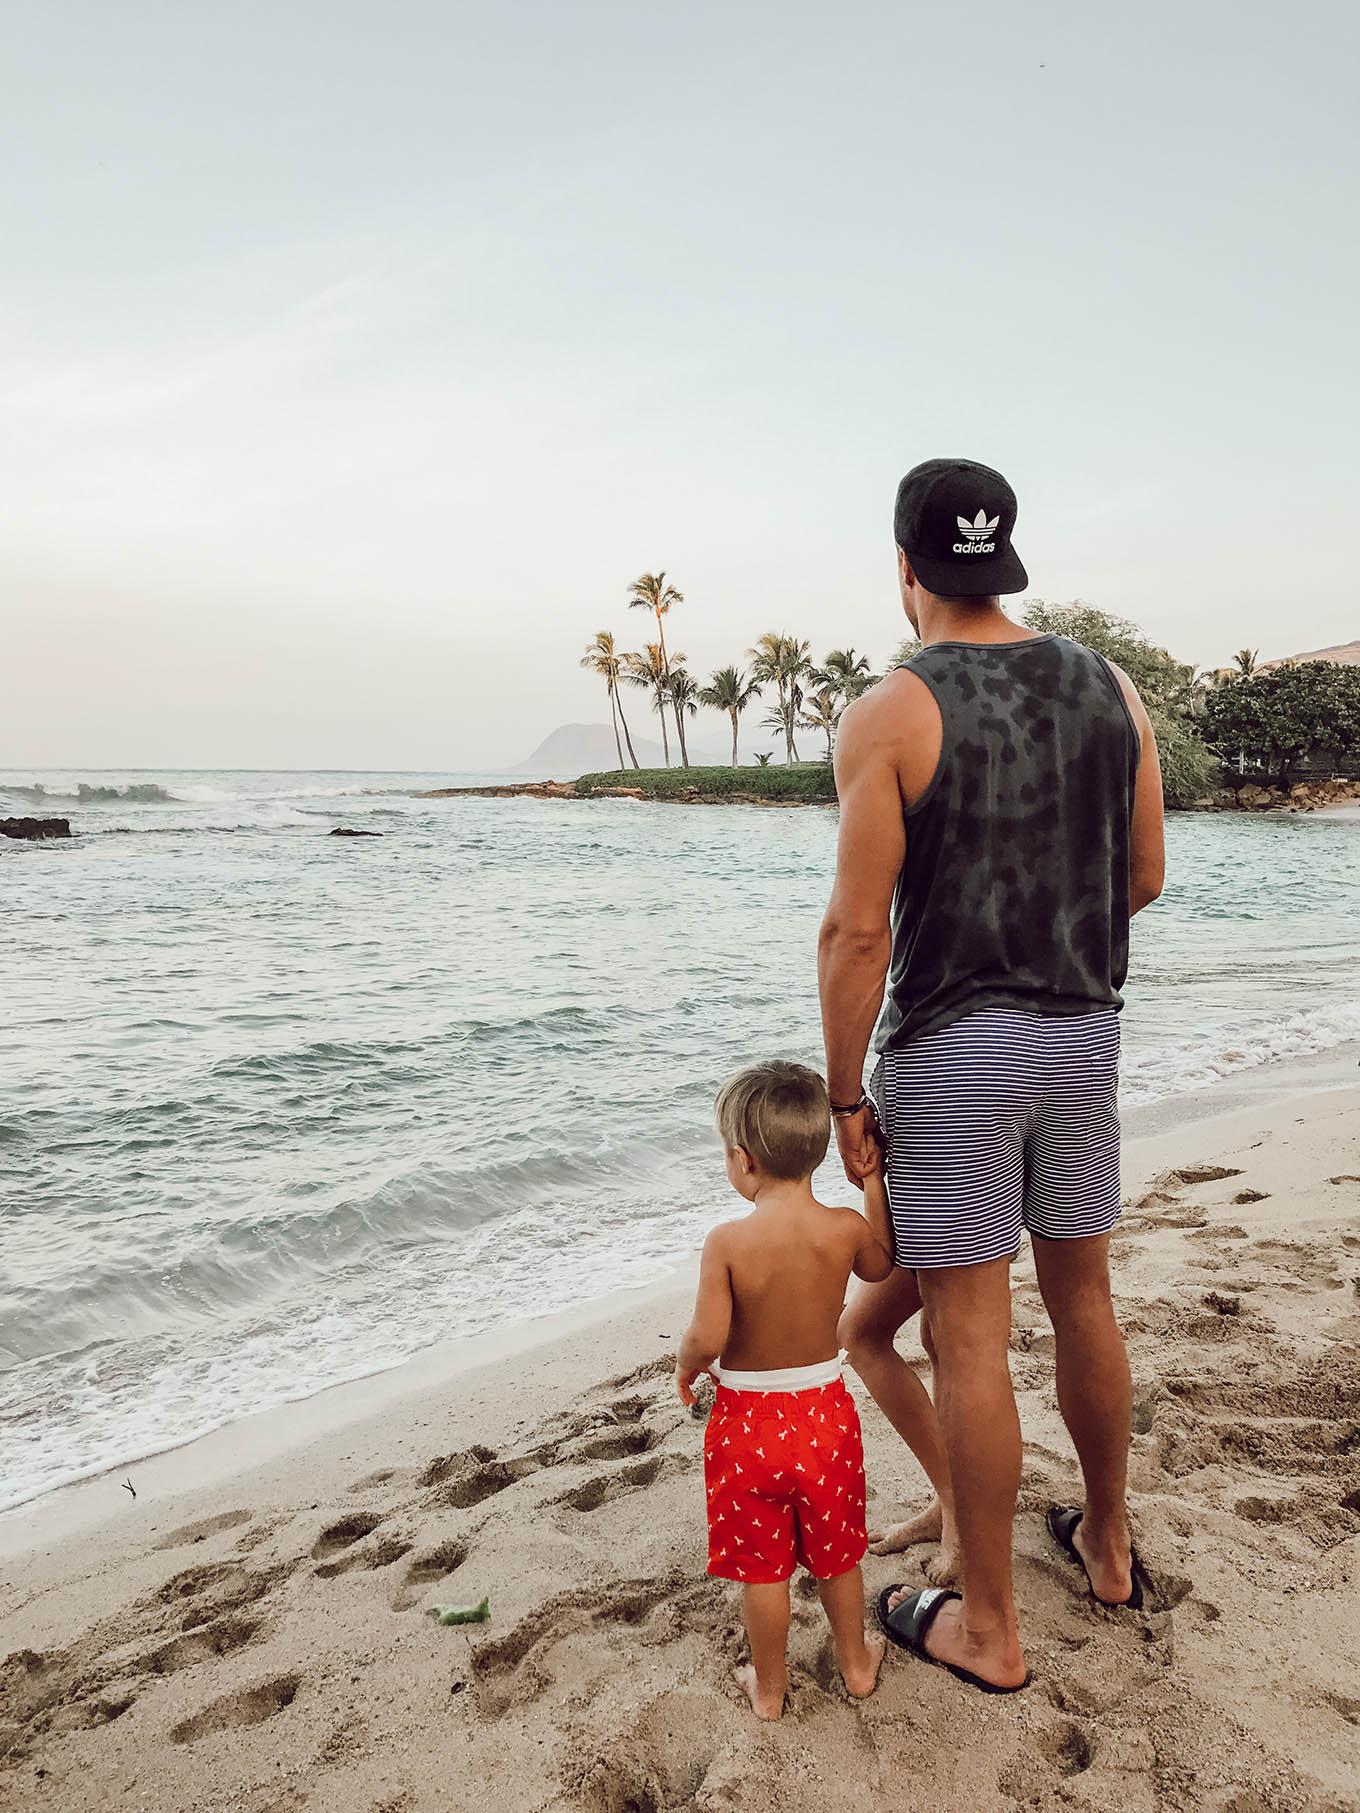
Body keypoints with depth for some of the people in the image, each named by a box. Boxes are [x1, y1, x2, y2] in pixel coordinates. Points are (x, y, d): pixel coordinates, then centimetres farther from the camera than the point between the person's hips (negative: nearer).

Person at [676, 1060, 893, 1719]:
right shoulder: (845, 1228, -13)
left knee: (762, 1565, 16)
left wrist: (685, 1368, -2)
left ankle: (768, 1685, 34)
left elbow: (707, 1337, -24)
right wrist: (872, 1181, 9)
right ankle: (855, 1661, 44)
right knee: (835, 1552, 24)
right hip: (825, 1411, 3)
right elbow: (881, 1266, 9)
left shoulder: (727, 1242, -23)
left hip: (748, 1419, -3)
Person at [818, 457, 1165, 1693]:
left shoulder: (891, 714, -12)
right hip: (1085, 1034, 6)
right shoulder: (1111, 690, 3)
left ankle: (990, 1629, 21)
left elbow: (859, 929, -16)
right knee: (1085, 1302, 21)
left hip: (951, 1048, -6)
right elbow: (1144, 878, 9)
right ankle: (1106, 1545, 41)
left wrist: (846, 1097, -7)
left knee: (971, 1337, 5)